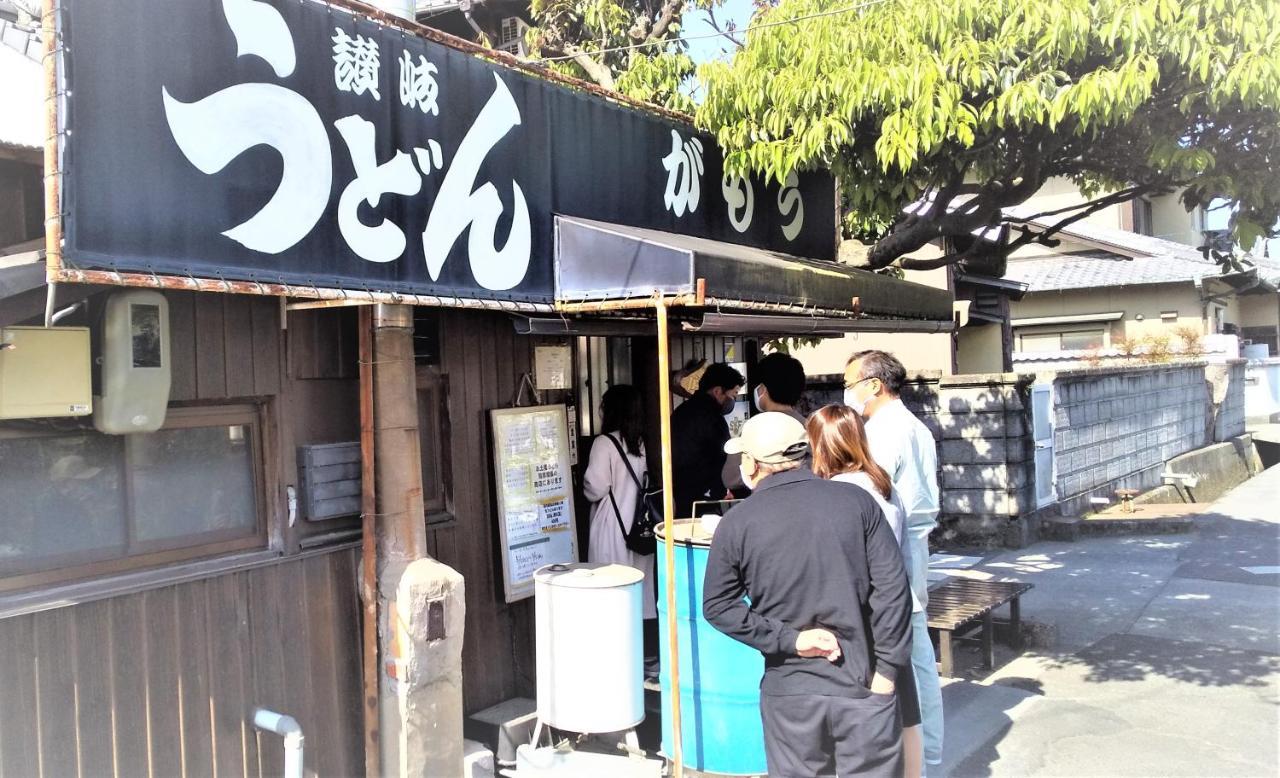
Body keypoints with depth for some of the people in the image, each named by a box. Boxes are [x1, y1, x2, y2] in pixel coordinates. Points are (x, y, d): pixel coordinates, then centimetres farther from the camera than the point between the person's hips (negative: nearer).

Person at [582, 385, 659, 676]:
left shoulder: (605, 443, -12)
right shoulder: (641, 444, 7)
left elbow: (595, 489, -14)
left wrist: (583, 481, 5)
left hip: (613, 530, -6)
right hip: (640, 528, 6)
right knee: (644, 595, 12)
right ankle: (650, 661, 19)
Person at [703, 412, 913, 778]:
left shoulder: (737, 523, -5)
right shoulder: (857, 501, -4)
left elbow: (717, 605, -4)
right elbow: (892, 589, -7)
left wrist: (789, 639, -6)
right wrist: (887, 671, -3)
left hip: (789, 693, 0)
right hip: (863, 690, 0)